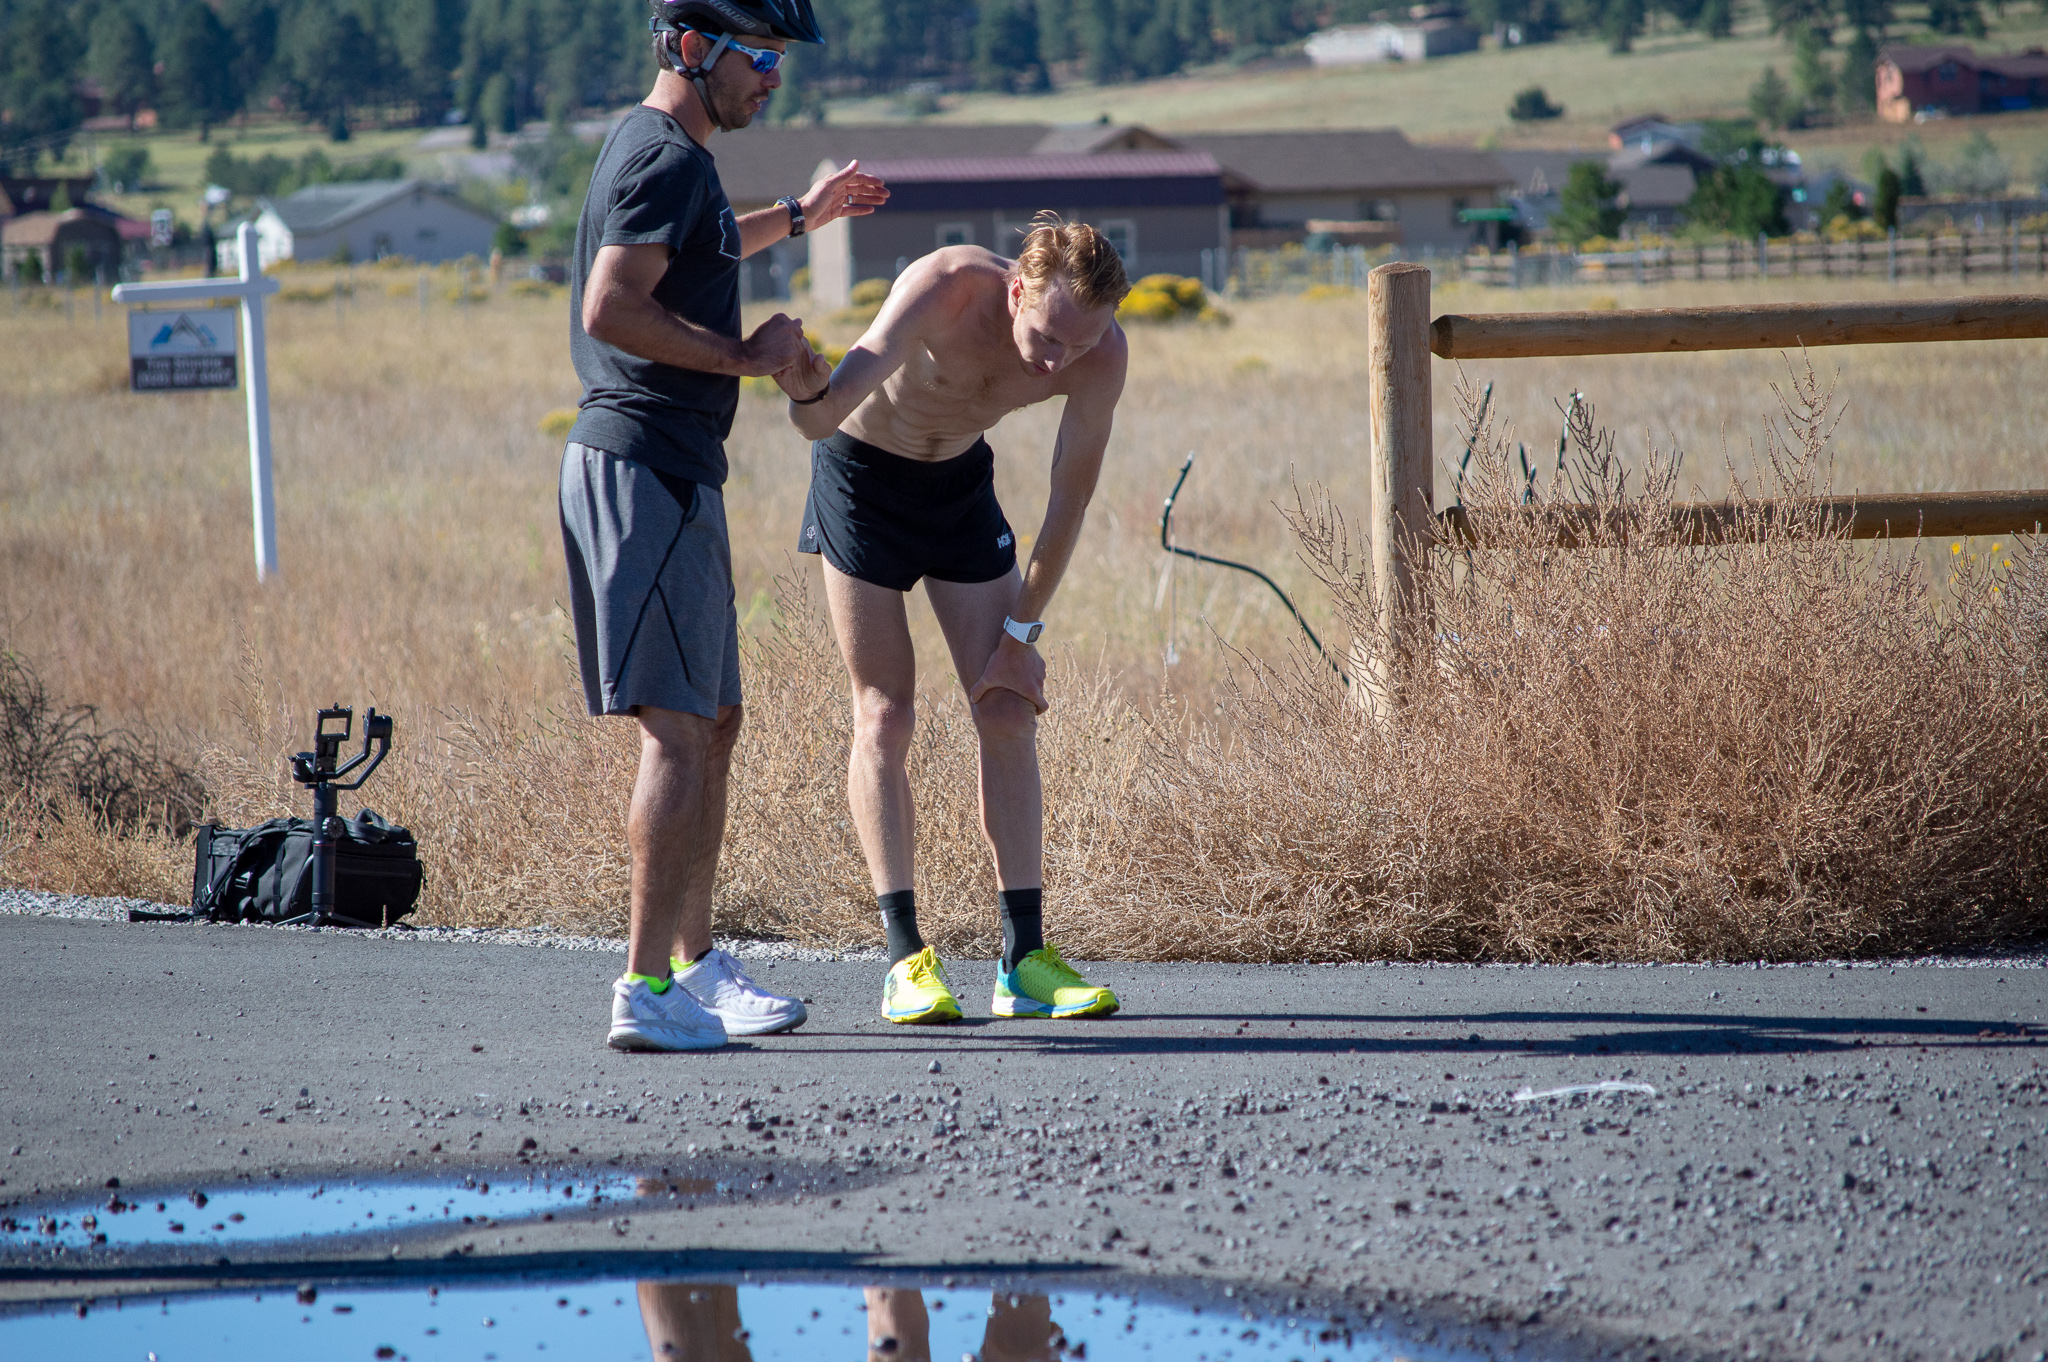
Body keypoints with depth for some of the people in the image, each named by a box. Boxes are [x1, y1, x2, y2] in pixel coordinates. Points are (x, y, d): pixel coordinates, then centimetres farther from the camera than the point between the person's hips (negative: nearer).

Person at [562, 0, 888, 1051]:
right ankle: (647, 991, -14)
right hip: (647, 464, -11)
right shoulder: (666, 159, -13)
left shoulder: (647, 148, 20)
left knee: (712, 725, 15)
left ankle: (694, 964, 22)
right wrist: (743, 355, -17)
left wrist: (796, 217, 50)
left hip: (665, 470, 11)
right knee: (677, 732, -12)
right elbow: (613, 307, -25)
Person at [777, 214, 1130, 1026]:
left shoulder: (1101, 353, -23)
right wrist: (809, 394, -68)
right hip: (861, 472, -4)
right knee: (884, 714, -8)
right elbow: (822, 420, -44)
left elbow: (1070, 499, -11)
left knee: (1008, 711, -2)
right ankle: (905, 960, -8)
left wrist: (1021, 632, -7)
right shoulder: (946, 290, -36)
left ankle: (1024, 959, 0)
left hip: (959, 481, 4)